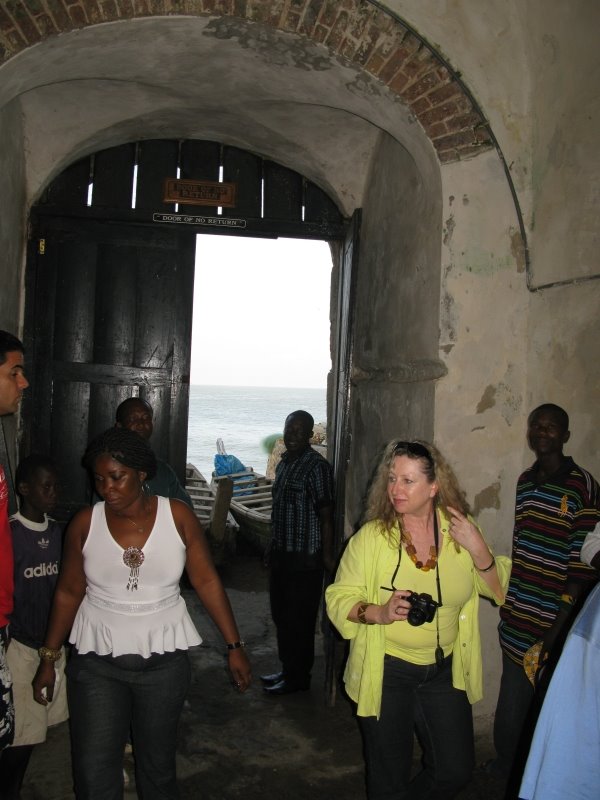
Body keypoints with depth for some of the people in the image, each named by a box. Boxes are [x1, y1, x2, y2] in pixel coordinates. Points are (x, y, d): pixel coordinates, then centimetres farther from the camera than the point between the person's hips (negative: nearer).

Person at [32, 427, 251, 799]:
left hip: (164, 660, 0)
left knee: (158, 767, 14)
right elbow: (69, 593, 3)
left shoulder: (178, 516, -9)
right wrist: (49, 658, 4)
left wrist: (234, 646, -6)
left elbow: (207, 582, -6)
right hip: (97, 662, 0)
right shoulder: (85, 523, -7)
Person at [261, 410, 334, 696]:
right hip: (281, 554, 9)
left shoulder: (317, 466, -16)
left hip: (304, 557, -9)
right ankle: (287, 669, 32)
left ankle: (298, 677, 17)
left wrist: (327, 555, -18)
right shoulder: (284, 462, 11)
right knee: (281, 615, 17)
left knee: (298, 619, 2)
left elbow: (325, 514, -17)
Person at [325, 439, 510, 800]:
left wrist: (479, 551, -16)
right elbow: (339, 600, -10)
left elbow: (498, 590, 2)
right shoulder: (371, 537, -14)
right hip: (386, 671, -2)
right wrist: (380, 613, -29)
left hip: (445, 670, 3)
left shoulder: (460, 529, -6)